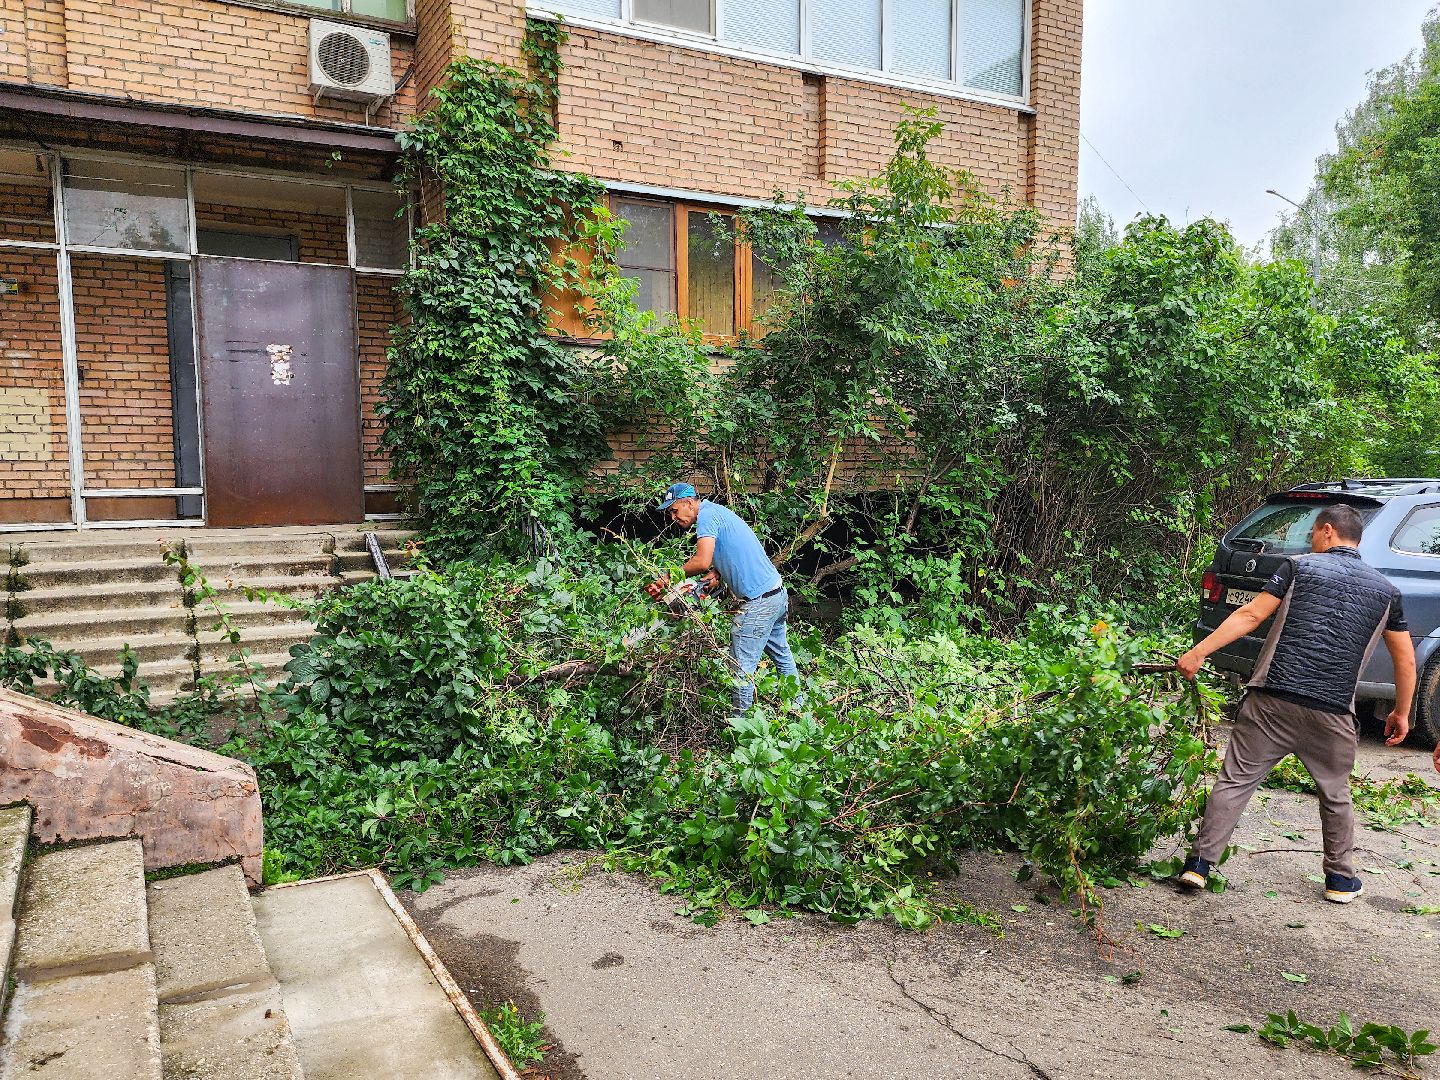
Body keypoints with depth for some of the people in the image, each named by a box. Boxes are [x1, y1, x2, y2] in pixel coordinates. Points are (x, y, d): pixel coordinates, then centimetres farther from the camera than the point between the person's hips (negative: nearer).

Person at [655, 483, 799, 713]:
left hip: (758, 602, -11)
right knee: (782, 657, 22)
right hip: (777, 592, 11)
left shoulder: (707, 514, -13)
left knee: (742, 668, -4)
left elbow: (702, 562, -25)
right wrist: (716, 572, 2)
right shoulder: (716, 511, 17)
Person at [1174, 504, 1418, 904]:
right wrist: (1401, 713, 27)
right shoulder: (1385, 590, 12)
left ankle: (1201, 863, 1)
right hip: (1333, 713, 3)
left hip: (1273, 700, -2)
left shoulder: (1299, 566, 4)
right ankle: (1341, 878, 32)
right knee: (1336, 795, 22)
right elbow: (1406, 659, 15)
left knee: (1235, 780, 3)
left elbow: (1251, 615, -5)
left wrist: (1198, 653, -5)